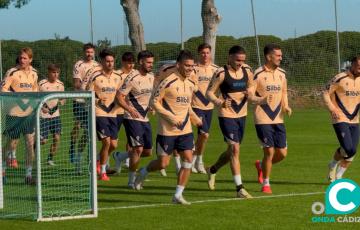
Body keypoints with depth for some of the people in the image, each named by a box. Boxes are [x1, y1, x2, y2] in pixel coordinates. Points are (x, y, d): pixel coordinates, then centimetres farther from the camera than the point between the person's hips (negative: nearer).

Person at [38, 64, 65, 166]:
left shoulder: (60, 84, 5)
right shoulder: (42, 84, -11)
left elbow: (63, 98, 17)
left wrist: (61, 101, -6)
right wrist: (41, 107, -21)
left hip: (55, 114, 4)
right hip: (44, 115, -4)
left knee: (57, 137, -5)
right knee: (43, 140, -6)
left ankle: (51, 158, 11)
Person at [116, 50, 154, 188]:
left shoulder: (151, 77, 8)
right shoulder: (132, 78, -14)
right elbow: (119, 96, -16)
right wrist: (130, 109, -28)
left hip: (145, 119, 8)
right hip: (132, 119, -8)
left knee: (148, 152, 8)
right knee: (138, 148, -14)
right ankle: (131, 181, -4)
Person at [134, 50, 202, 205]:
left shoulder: (191, 84, 9)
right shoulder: (168, 82, -14)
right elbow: (154, 102, -12)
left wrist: (195, 119, 14)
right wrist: (171, 117, -19)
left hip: (185, 129, 6)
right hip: (167, 130, -6)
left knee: (188, 160, -5)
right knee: (163, 163, -2)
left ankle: (178, 195, 2)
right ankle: (143, 173, 30)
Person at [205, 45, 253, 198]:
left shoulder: (247, 71, 3)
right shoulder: (221, 73, -13)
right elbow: (209, 92, -10)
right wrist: (219, 102, -28)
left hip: (241, 115, 6)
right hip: (226, 116, -6)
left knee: (232, 151, 16)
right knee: (235, 149, -14)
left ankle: (212, 170, 43)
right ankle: (239, 189, -13)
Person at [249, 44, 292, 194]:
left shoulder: (282, 73, 9)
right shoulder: (258, 74, -10)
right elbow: (249, 94, -11)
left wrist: (286, 106, 5)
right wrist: (261, 100, -29)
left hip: (278, 119, 6)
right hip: (263, 119, -6)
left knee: (282, 153, 3)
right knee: (269, 151, -7)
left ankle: (261, 165, 33)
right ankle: (265, 184, 11)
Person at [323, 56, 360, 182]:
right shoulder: (340, 78, -10)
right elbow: (326, 93, -6)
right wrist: (333, 109, -19)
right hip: (340, 120, -6)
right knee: (348, 149, -18)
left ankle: (338, 176, 19)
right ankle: (333, 165, 12)